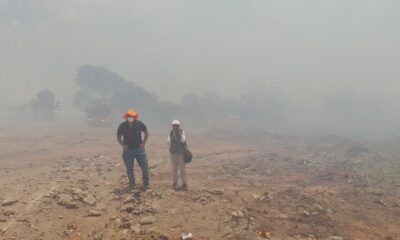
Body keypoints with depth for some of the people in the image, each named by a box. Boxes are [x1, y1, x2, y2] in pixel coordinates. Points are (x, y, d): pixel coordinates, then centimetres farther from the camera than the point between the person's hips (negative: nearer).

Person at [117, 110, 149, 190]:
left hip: (139, 148, 0)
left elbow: (146, 132, 8)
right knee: (129, 169, 5)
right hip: (128, 150, 0)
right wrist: (123, 145, -8)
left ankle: (146, 184, 13)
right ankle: (132, 184, 21)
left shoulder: (139, 124, -6)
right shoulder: (122, 126, -6)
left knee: (145, 167, -3)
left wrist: (143, 143, -1)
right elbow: (118, 137, 7)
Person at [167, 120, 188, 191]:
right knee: (174, 169, 11)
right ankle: (175, 183, 22)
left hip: (181, 153, -3)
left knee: (182, 169, -3)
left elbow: (183, 140, -18)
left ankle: (184, 184, 3)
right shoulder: (171, 132, 1)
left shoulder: (182, 132, -7)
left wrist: (179, 133, -22)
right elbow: (169, 141, -5)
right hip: (173, 153, 3)